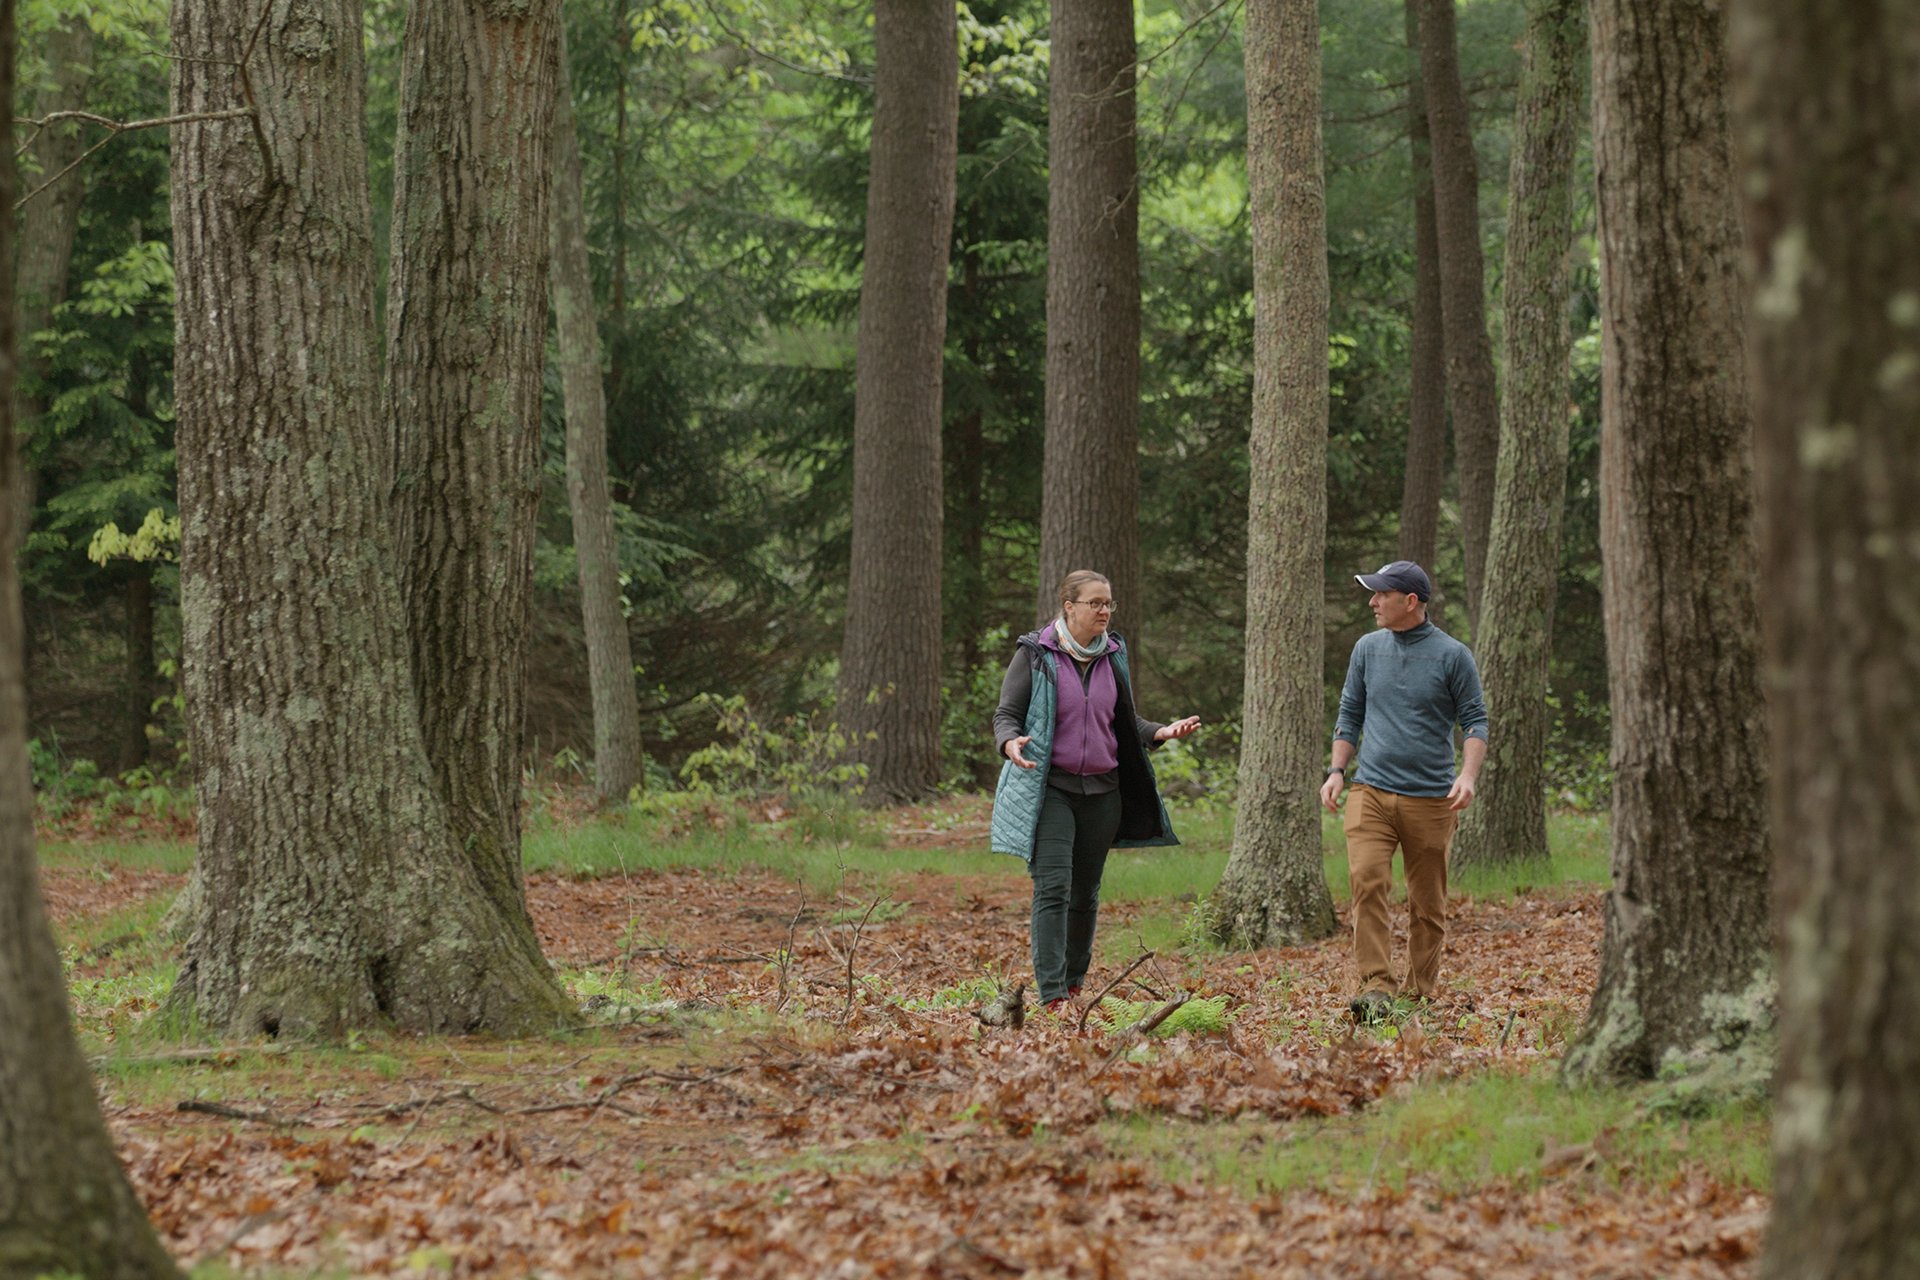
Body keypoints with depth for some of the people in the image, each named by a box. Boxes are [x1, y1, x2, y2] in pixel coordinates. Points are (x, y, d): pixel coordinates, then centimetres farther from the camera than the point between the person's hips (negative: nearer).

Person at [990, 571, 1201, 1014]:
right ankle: (1051, 997, -18)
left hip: (1101, 790, 5)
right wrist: (1010, 743, -25)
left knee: (1086, 894, 9)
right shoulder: (1035, 654, -4)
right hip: (1048, 789, -5)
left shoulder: (1114, 656, 10)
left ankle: (1074, 986, 21)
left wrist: (1162, 732, -1)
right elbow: (1006, 714, -3)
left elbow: (1126, 723, 18)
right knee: (1053, 889, -14)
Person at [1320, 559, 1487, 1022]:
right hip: (1370, 791, 2)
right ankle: (1376, 987, -20)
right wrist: (1337, 771, 7)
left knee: (1427, 902, 4)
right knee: (1367, 881, -18)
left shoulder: (1452, 655, 0)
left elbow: (1475, 721, 0)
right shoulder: (1368, 649, 11)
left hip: (1430, 798, -2)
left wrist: (1468, 775, -16)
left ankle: (1421, 992, 15)